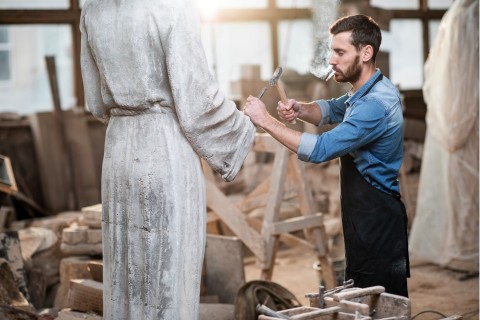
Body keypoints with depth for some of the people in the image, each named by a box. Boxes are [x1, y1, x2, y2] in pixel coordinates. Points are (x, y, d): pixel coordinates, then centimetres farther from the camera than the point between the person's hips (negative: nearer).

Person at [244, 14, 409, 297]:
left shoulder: (376, 104, -24)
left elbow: (320, 149, -29)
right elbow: (330, 110, 21)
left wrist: (266, 120, -22)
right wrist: (300, 109, -3)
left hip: (378, 221, -10)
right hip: (363, 215, 10)